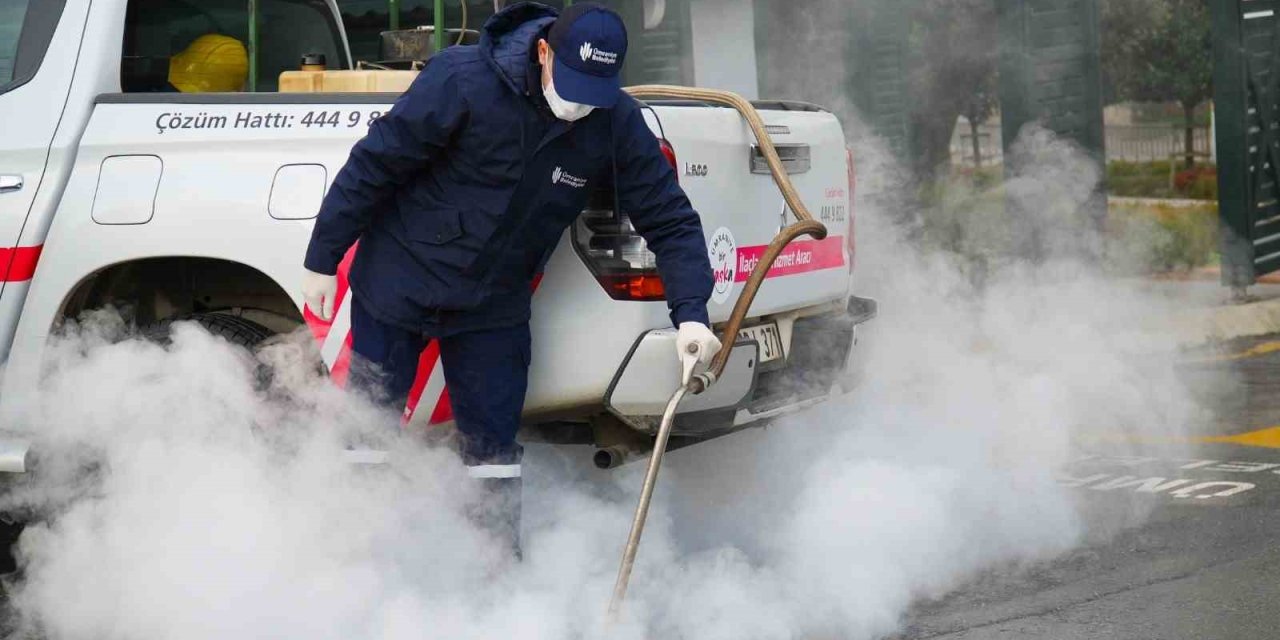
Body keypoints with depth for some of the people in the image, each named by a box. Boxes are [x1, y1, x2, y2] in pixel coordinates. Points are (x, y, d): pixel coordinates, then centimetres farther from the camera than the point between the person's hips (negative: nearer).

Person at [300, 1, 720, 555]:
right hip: (399, 281, -2)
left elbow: (670, 220, -8)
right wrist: (322, 260, -11)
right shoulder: (462, 80, -24)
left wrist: (691, 313, -21)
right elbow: (373, 165, -16)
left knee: (493, 446, 4)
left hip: (494, 307, 2)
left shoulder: (616, 124, -14)